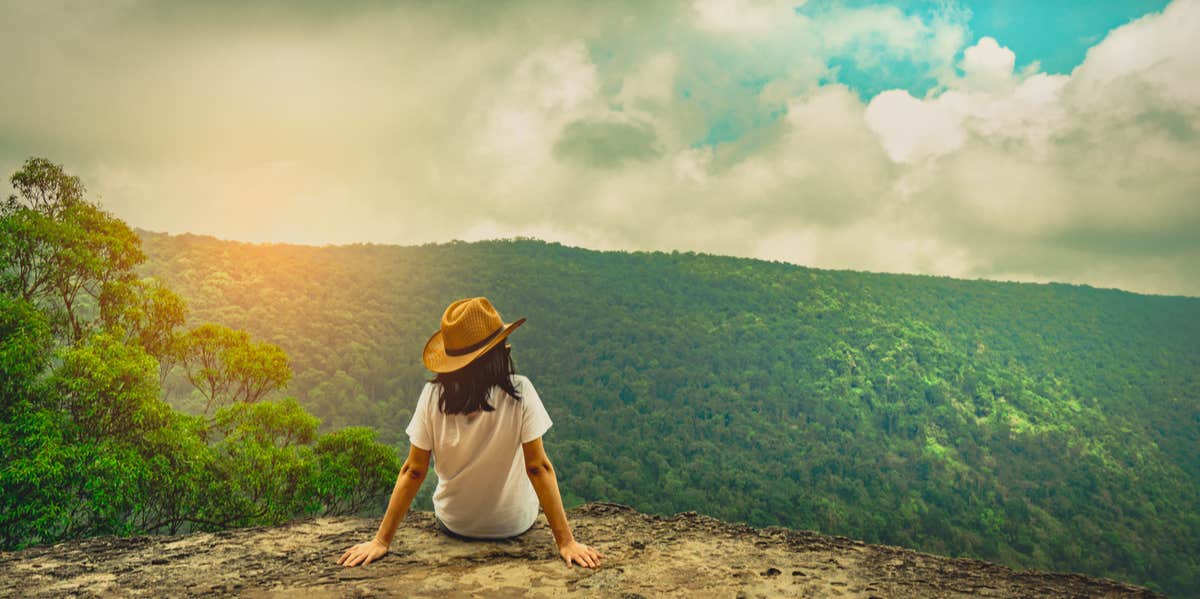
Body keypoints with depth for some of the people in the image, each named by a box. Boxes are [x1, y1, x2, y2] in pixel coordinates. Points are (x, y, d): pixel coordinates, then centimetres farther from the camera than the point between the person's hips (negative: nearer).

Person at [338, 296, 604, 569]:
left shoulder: (433, 395, -20)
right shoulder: (519, 392, -25)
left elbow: (413, 471, -17)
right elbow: (539, 468, -23)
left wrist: (381, 541, -9)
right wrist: (566, 541, -18)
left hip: (454, 525, 1)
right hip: (515, 525, -1)